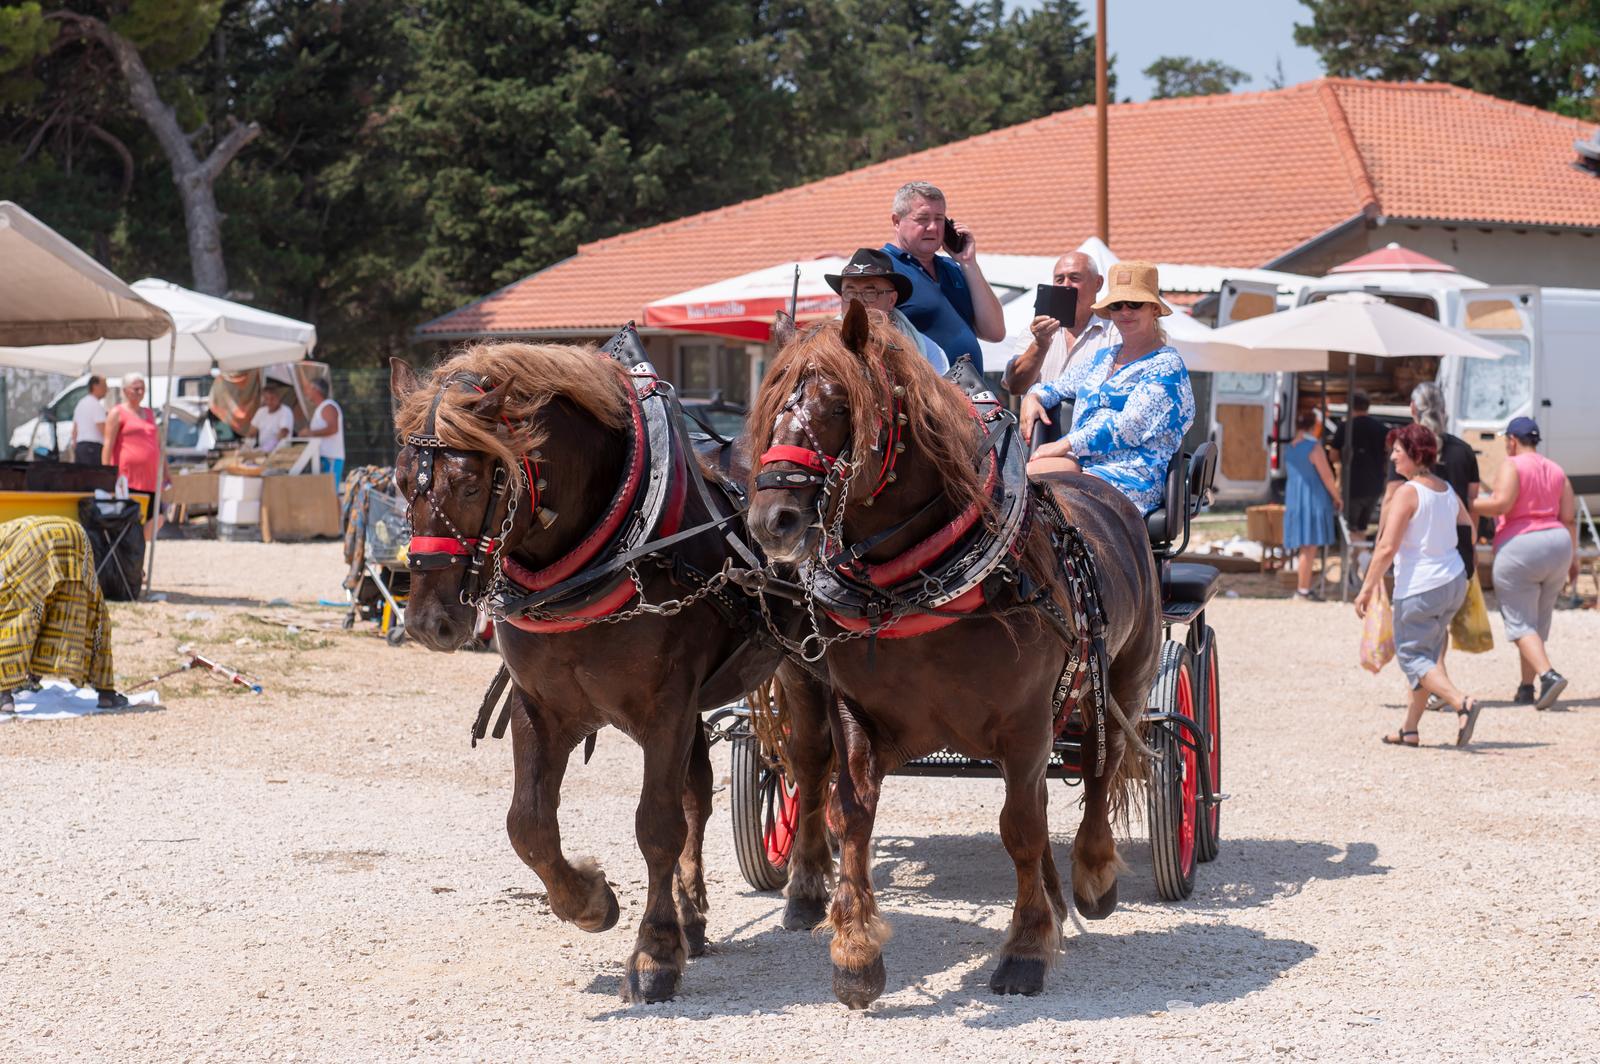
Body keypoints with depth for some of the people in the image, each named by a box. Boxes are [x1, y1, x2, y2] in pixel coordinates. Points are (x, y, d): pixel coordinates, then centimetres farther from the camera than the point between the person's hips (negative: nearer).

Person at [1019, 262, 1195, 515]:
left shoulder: (1166, 366, 3)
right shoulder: (1102, 359, 28)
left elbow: (1131, 426, -9)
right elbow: (1056, 387, 39)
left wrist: (1066, 445, -13)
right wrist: (1033, 398, 12)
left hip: (1131, 476, -6)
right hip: (1079, 464, 6)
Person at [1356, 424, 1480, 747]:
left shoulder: (1407, 493, -15)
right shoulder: (1448, 492, 7)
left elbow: (1387, 547, -21)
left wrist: (1367, 589, -16)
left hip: (1418, 588, -8)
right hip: (1454, 582, 8)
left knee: (1412, 657, 2)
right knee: (1428, 654, 15)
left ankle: (1462, 702, -21)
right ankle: (1410, 730, 18)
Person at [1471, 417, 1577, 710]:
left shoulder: (1511, 466, -7)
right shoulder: (1556, 471, 12)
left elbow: (1501, 503, -22)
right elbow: (1569, 517, 8)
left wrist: (1467, 506, -9)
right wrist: (1572, 556, 13)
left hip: (1519, 547, -7)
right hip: (1556, 544, 7)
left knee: (1520, 623, -4)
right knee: (1538, 621, 15)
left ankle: (1549, 676, -24)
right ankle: (1526, 688, 16)